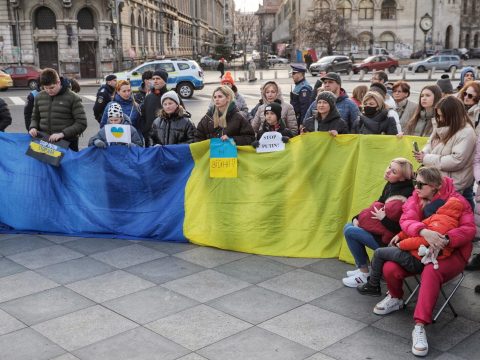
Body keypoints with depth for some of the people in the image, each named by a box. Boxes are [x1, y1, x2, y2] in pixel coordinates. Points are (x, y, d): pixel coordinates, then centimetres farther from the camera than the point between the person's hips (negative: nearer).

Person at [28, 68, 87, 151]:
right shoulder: (39, 97, 8)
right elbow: (35, 117, 22)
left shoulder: (73, 98, -6)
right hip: (44, 143, 4)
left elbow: (81, 123, -9)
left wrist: (62, 134, -20)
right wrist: (33, 127, -1)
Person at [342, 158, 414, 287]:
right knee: (348, 227, 10)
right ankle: (362, 268, 16)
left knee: (350, 232, -12)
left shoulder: (406, 193, -25)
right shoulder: (390, 185, 3)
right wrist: (358, 218, 3)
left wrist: (383, 218, -22)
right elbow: (376, 206, 15)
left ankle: (364, 274, 3)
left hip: (389, 240, -10)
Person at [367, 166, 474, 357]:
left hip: (451, 252, -4)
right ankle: (395, 298, 15)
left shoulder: (455, 200, -11)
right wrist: (423, 231, -36)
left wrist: (446, 240, -37)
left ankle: (420, 327, -36)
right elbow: (406, 220, -15)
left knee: (431, 272, -38)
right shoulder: (415, 198, 1)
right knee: (390, 268, -20)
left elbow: (469, 229, -20)